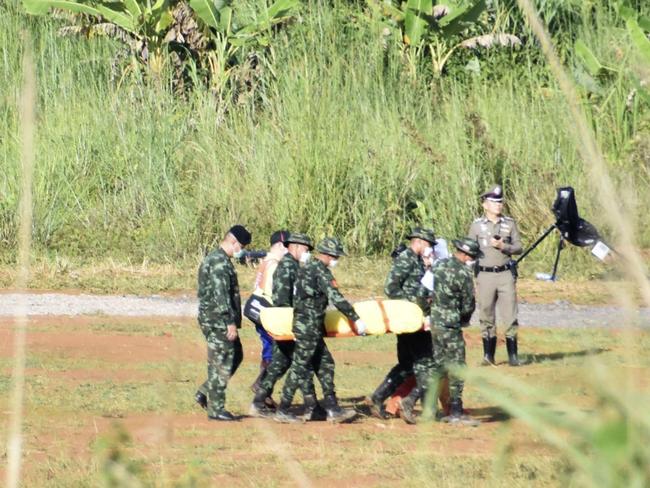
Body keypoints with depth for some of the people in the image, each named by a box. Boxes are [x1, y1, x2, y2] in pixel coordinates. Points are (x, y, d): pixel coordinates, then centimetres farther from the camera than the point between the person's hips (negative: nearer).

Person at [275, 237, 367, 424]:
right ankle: (283, 411, -2)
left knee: (325, 365, 10)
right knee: (300, 367, -5)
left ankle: (332, 409, 8)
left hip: (301, 322, 10)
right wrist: (355, 319, -14)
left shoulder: (307, 268, 15)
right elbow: (336, 298, -19)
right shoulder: (321, 271, -14)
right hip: (309, 326, -10)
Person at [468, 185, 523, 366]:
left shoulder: (510, 223, 6)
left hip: (506, 274, 0)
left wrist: (503, 246, -13)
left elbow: (519, 248, 5)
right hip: (485, 275, 0)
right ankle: (488, 356, 10)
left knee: (510, 316, -4)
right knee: (486, 317, 3)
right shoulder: (477, 225, 4)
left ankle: (513, 355, 0)